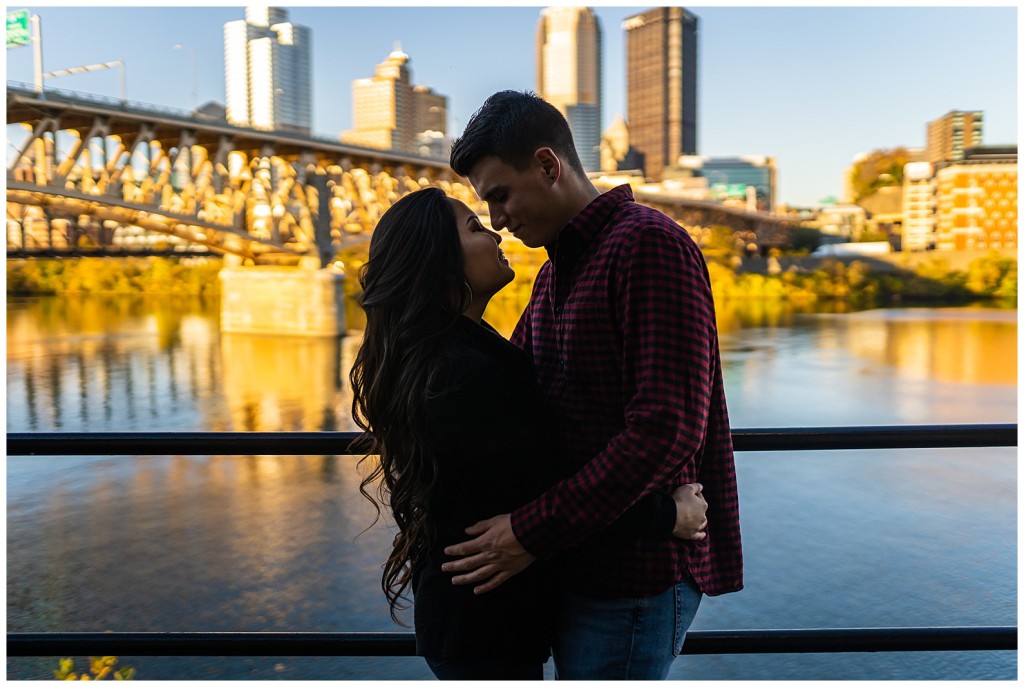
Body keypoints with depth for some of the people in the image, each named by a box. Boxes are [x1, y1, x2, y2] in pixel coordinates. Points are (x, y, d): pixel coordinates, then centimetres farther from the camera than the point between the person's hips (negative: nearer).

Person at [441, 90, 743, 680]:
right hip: (584, 566, 9)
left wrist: (534, 532, -21)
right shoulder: (556, 271, 16)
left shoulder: (650, 244, -15)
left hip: (635, 573, -9)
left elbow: (666, 430, -24)